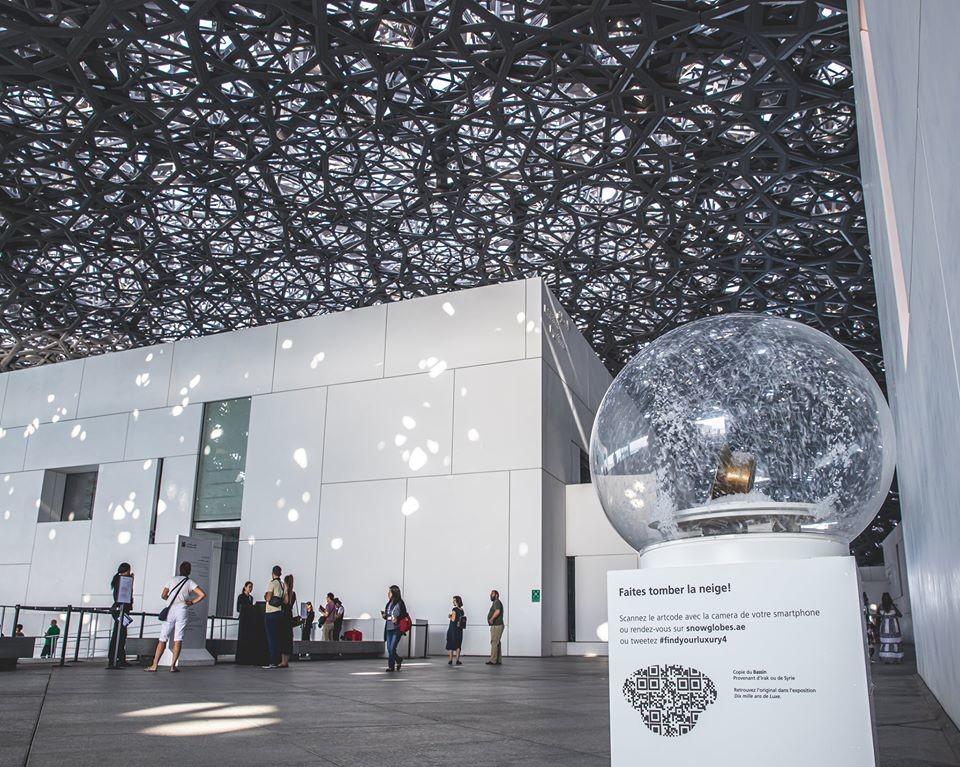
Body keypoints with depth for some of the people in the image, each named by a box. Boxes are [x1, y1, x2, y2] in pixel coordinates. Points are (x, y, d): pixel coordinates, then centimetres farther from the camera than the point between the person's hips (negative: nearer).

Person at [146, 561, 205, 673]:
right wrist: (192, 602, 7)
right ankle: (173, 665, -2)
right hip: (181, 611, -1)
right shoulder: (190, 582, 5)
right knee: (178, 640, 1)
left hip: (170, 611, 1)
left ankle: (154, 665, 3)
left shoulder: (172, 580, 9)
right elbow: (202, 595, -5)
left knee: (163, 639, 5)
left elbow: (163, 595, 7)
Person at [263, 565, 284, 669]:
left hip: (270, 613, -7)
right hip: (279, 612, 7)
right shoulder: (282, 584, 11)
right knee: (276, 637, 10)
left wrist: (265, 596, 7)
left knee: (271, 637, -5)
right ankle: (277, 661, 11)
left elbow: (268, 598, -13)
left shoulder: (272, 583, -9)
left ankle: (272, 662, -6)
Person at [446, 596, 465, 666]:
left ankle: (450, 660, 1)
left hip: (453, 628, -6)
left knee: (450, 645, 3)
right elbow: (463, 619, 11)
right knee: (458, 645, 9)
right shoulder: (462, 610, 7)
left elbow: (453, 619, -18)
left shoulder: (454, 609, -14)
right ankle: (457, 660, 6)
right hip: (459, 629, 6)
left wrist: (450, 616, 0)